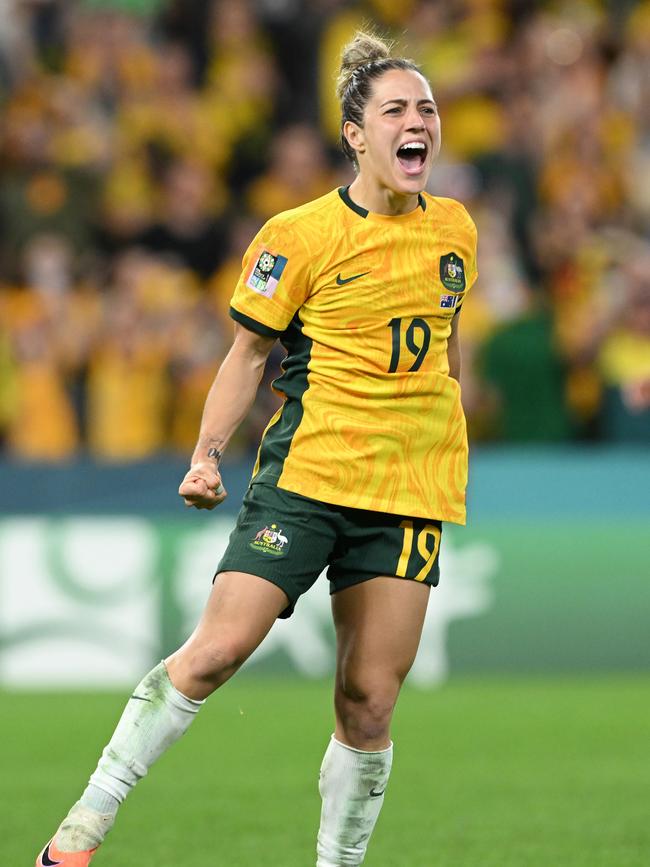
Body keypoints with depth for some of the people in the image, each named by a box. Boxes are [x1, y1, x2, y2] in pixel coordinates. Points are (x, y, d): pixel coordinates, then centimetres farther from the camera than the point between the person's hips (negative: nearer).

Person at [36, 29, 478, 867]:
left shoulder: (455, 229, 9)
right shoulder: (300, 235, -5)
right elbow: (248, 351, 0)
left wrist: (450, 453, 27)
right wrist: (207, 454, -9)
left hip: (410, 488, 4)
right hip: (306, 475, -4)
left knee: (369, 703, -1)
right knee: (216, 649, -14)